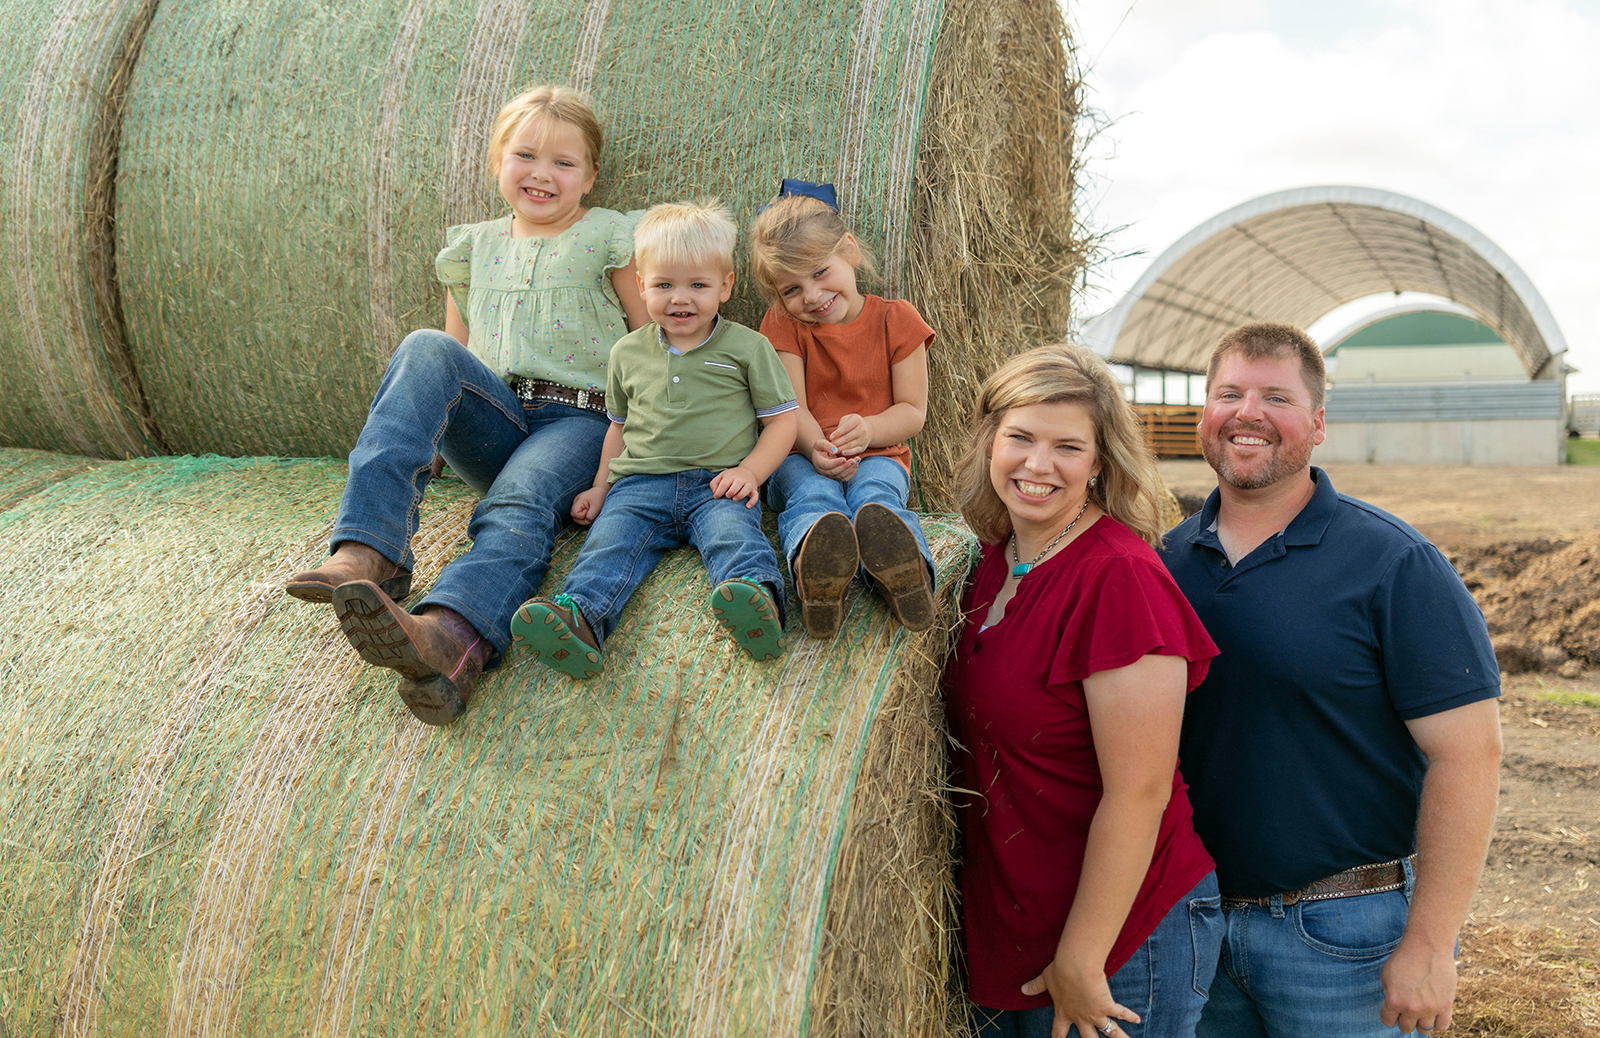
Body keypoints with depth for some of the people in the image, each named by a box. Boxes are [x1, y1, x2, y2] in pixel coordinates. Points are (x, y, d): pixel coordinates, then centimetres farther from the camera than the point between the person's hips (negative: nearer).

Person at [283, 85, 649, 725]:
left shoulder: (608, 238, 10)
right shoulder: (473, 247, 21)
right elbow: (457, 353, 27)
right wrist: (427, 435, 16)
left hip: (578, 422, -3)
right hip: (492, 422, 3)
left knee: (518, 505, -36)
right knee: (426, 350, -28)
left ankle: (451, 636, -68)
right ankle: (367, 552, -43)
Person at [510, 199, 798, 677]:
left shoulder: (748, 347, 9)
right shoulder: (628, 352, 19)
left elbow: (781, 420, 9)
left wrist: (750, 471, -7)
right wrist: (601, 485, 20)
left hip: (717, 485, -2)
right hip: (640, 483, 2)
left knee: (733, 531, -34)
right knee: (611, 541, -27)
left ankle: (757, 593, -64)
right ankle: (578, 617, -53)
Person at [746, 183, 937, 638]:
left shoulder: (895, 319, 5)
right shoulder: (784, 325, 7)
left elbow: (912, 410, 2)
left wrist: (868, 430, -22)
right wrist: (816, 448, -28)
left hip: (878, 455, 0)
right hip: (801, 455, 0)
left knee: (874, 492, -36)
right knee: (814, 493, -36)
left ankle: (903, 569, -69)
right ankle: (815, 571, -70)